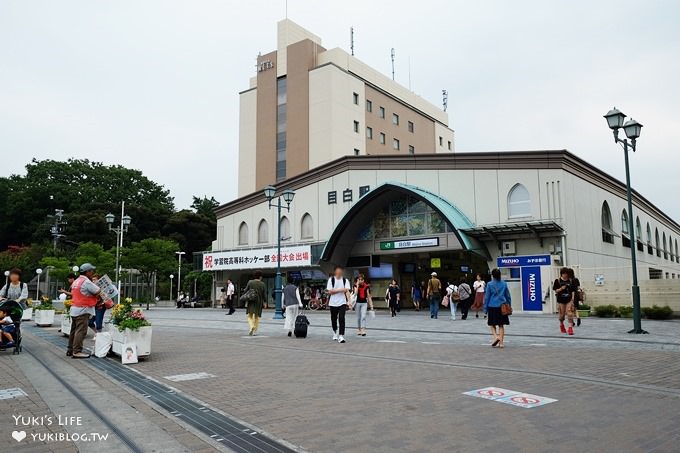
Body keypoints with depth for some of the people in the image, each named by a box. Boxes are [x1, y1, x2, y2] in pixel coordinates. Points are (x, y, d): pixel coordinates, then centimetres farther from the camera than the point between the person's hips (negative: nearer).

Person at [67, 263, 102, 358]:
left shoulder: (76, 281, 14)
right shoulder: (87, 282, -16)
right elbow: (99, 292, -17)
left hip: (74, 308, 10)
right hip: (82, 310, -10)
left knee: (74, 330, 16)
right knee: (81, 331, -8)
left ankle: (70, 349, 24)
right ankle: (77, 351, -8)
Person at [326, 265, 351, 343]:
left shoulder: (345, 280, 2)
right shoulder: (331, 280, 0)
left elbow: (347, 291, -8)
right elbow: (330, 291, -7)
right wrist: (340, 290, -13)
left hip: (342, 303, -1)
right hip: (333, 303, 1)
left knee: (341, 319, -14)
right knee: (333, 319, 12)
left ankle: (341, 336, -15)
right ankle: (335, 333, 35)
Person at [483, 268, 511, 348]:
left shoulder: (490, 284, -4)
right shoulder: (504, 284, 5)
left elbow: (487, 297, -3)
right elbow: (508, 296, 10)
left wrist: (485, 309, 3)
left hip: (492, 307, -3)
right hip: (502, 307, 3)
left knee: (492, 324, 10)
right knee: (501, 325, 9)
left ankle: (496, 337, -12)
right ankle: (501, 343, 7)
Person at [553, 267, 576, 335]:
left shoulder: (571, 281, 4)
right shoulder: (557, 281, 0)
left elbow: (573, 291, 5)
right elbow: (555, 290, 1)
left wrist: (572, 299, -3)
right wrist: (561, 288, -17)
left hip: (569, 300, 0)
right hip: (561, 300, 0)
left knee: (570, 313, -12)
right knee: (561, 314, 8)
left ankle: (570, 328, -12)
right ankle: (561, 325, 34)